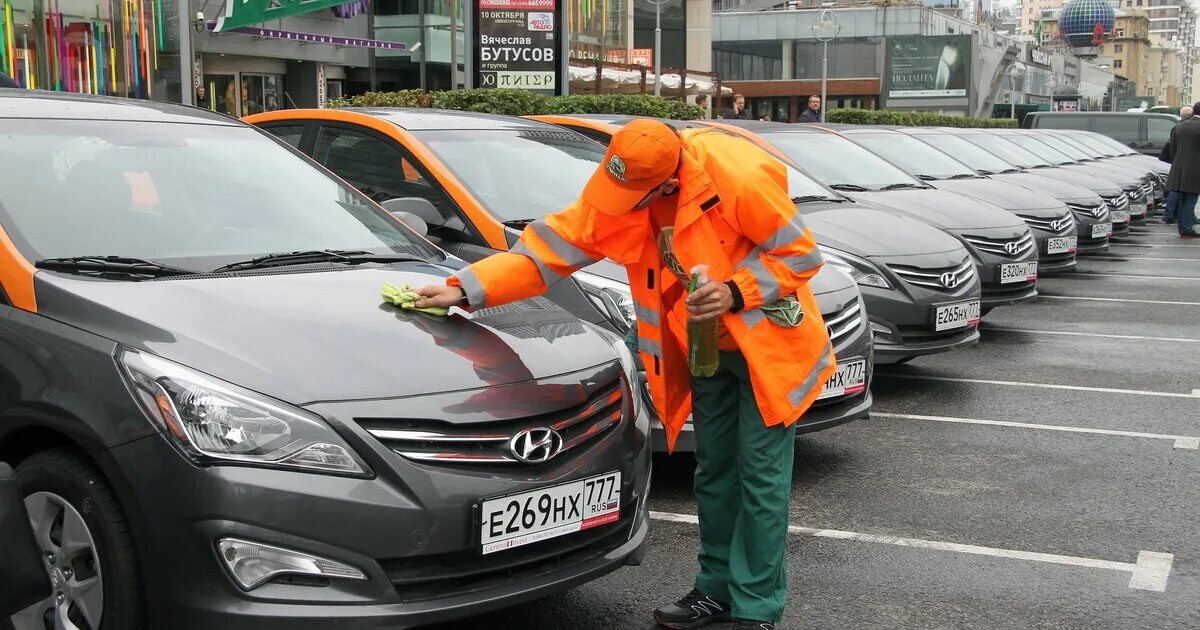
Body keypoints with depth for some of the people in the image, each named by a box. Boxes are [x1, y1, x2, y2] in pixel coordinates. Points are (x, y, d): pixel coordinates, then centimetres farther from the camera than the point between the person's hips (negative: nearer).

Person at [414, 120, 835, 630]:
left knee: (760, 475, -3)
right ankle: (717, 589, 28)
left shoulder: (742, 181, -29)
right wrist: (465, 290, -16)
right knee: (714, 469, 13)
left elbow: (800, 254, -17)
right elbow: (551, 247, -10)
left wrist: (737, 292, -29)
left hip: (766, 345, -5)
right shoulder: (615, 189, -12)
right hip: (705, 347, 6)